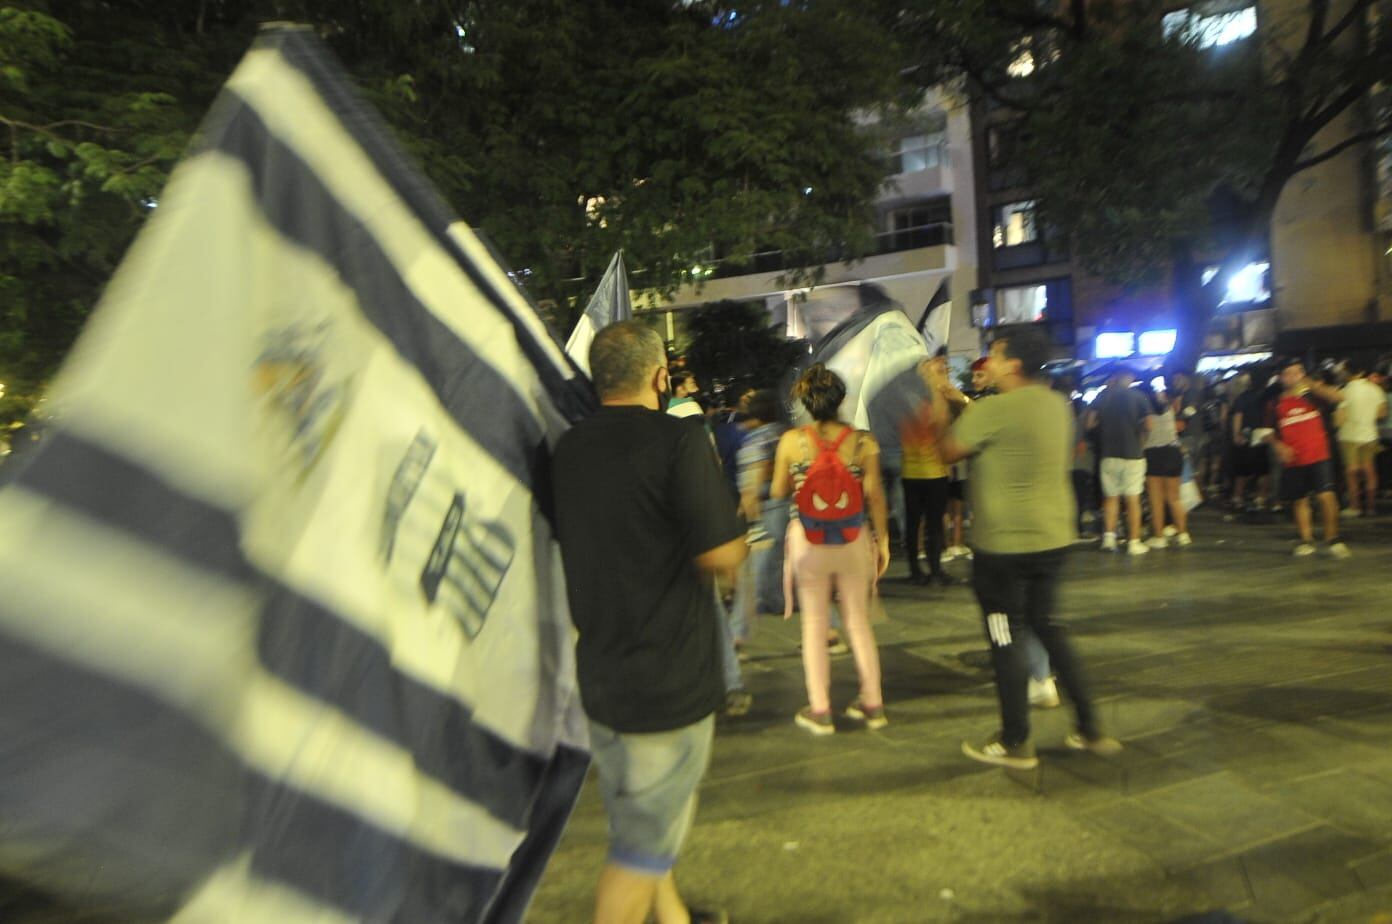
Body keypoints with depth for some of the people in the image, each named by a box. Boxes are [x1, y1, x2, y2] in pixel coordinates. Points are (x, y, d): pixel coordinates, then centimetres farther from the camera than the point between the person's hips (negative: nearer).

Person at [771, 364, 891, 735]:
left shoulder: (791, 441, -8)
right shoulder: (863, 441, -8)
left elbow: (778, 491, 0)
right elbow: (875, 496, -6)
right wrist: (882, 541, 5)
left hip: (808, 542, -1)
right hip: (854, 542, 1)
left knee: (815, 623, 11)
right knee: (859, 621, 16)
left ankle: (819, 709, 19)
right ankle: (872, 704, 28)